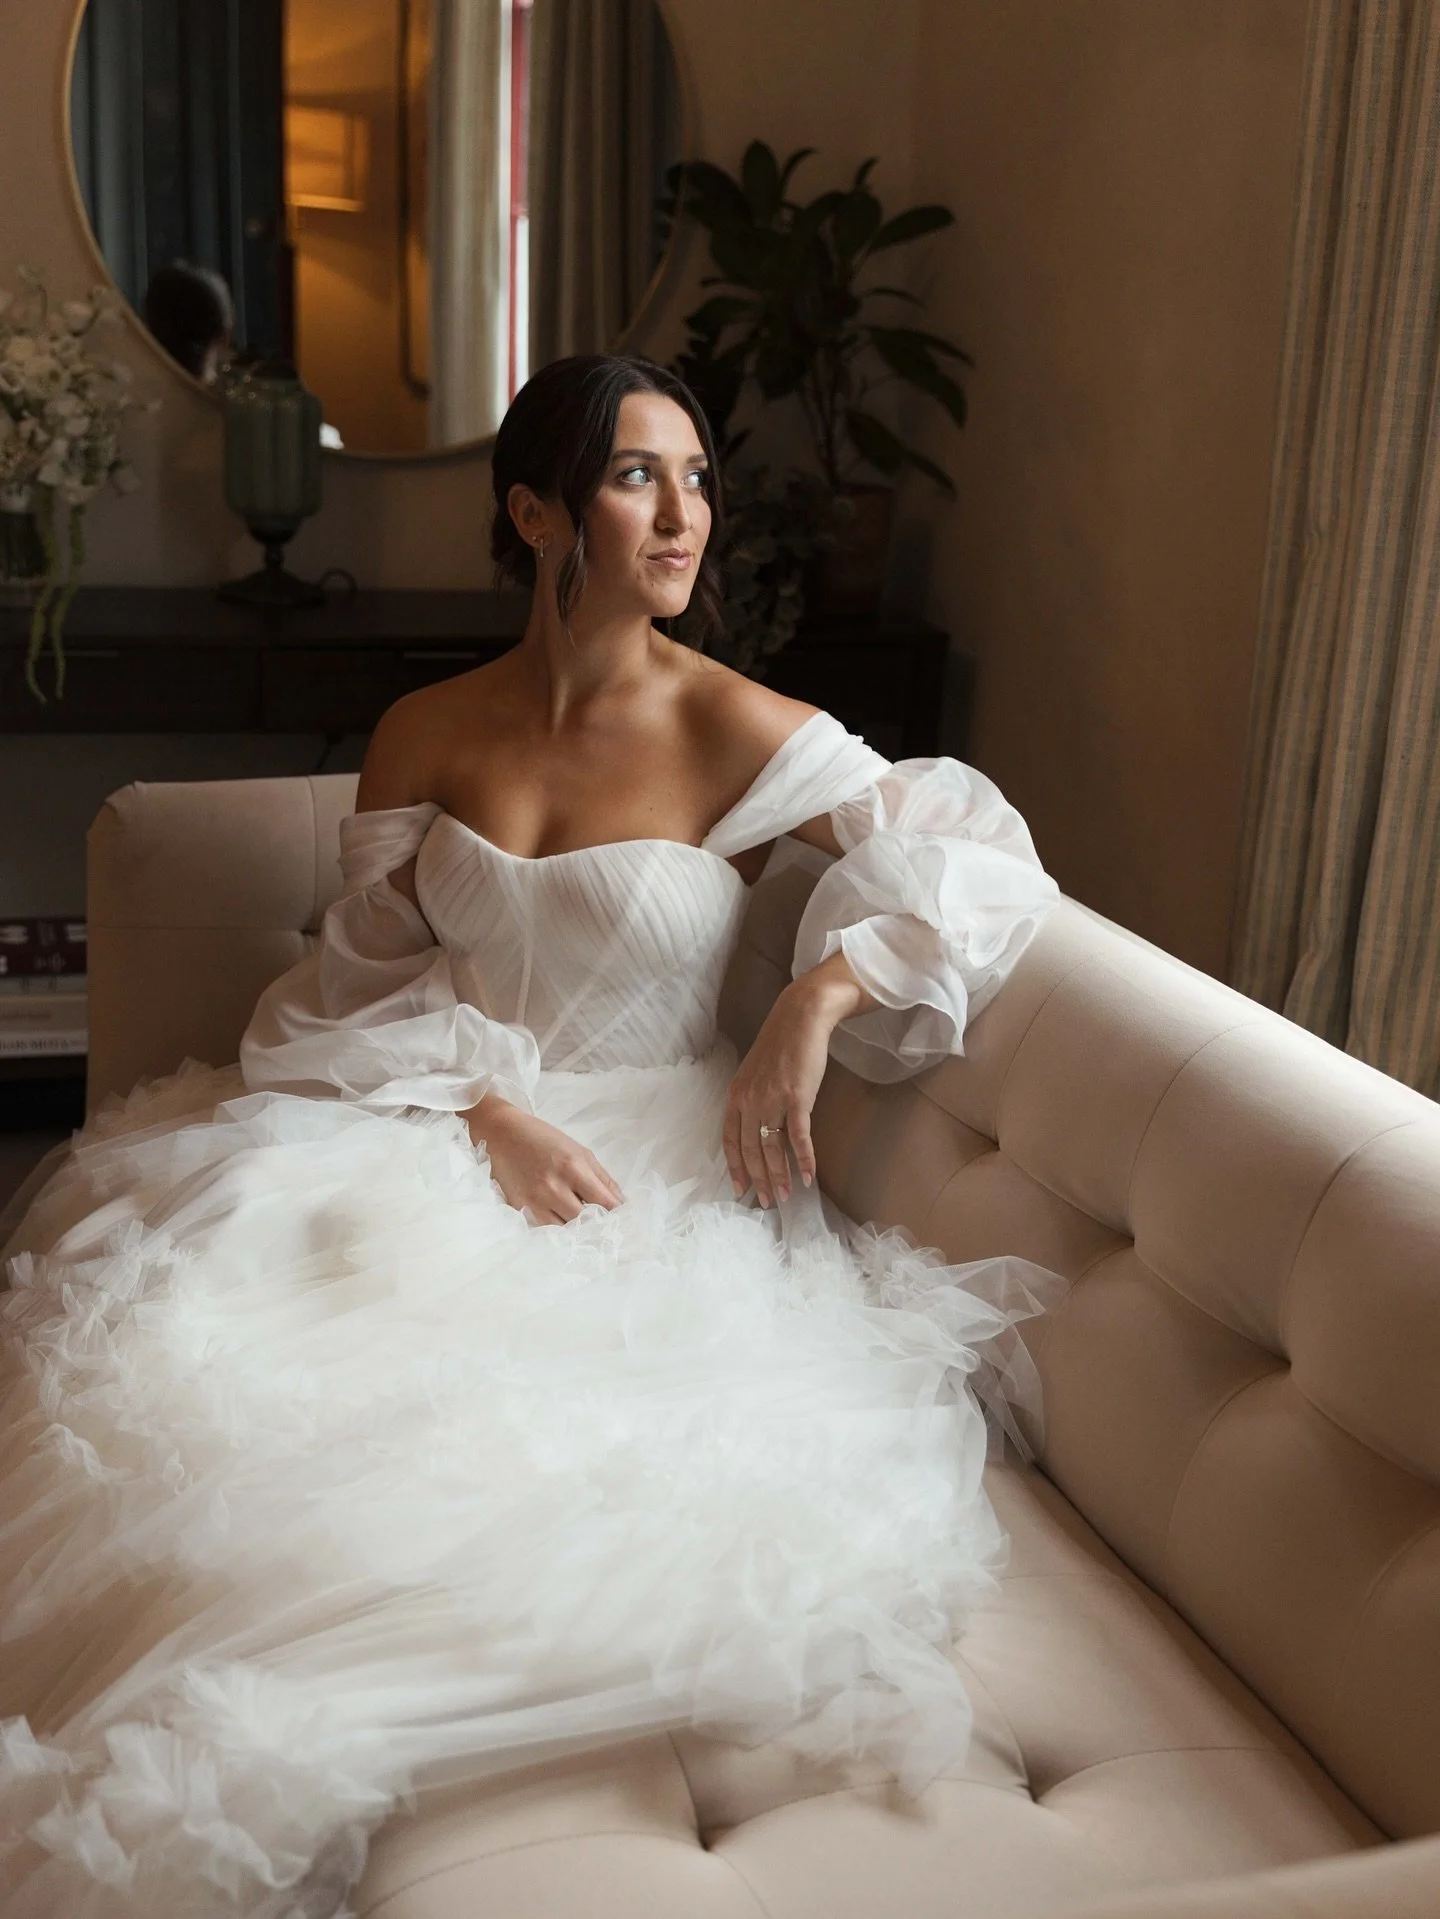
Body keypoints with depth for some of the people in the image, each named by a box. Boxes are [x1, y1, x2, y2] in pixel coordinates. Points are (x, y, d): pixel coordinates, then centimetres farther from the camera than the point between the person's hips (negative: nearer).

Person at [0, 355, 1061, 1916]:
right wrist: (489, 1112, -14)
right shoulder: (424, 736, 5)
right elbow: (367, 982, 4)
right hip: (434, 1135, 3)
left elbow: (980, 862, -3)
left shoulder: (741, 734, -5)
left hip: (645, 1166, -2)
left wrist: (816, 1000, -16)